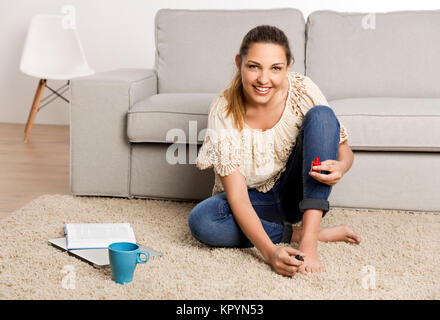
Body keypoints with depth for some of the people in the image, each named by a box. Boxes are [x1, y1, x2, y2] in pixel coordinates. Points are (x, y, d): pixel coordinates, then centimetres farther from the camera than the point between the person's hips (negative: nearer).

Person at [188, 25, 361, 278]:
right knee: (201, 220, -33)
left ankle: (309, 239, -29)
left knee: (321, 115, -23)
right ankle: (295, 233, -16)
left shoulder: (302, 90, -18)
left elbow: (344, 148, -6)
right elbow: (237, 198, -27)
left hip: (297, 193, 2)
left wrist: (340, 166, -33)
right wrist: (269, 251, -43)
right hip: (254, 202, -1)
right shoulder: (224, 112, -23)